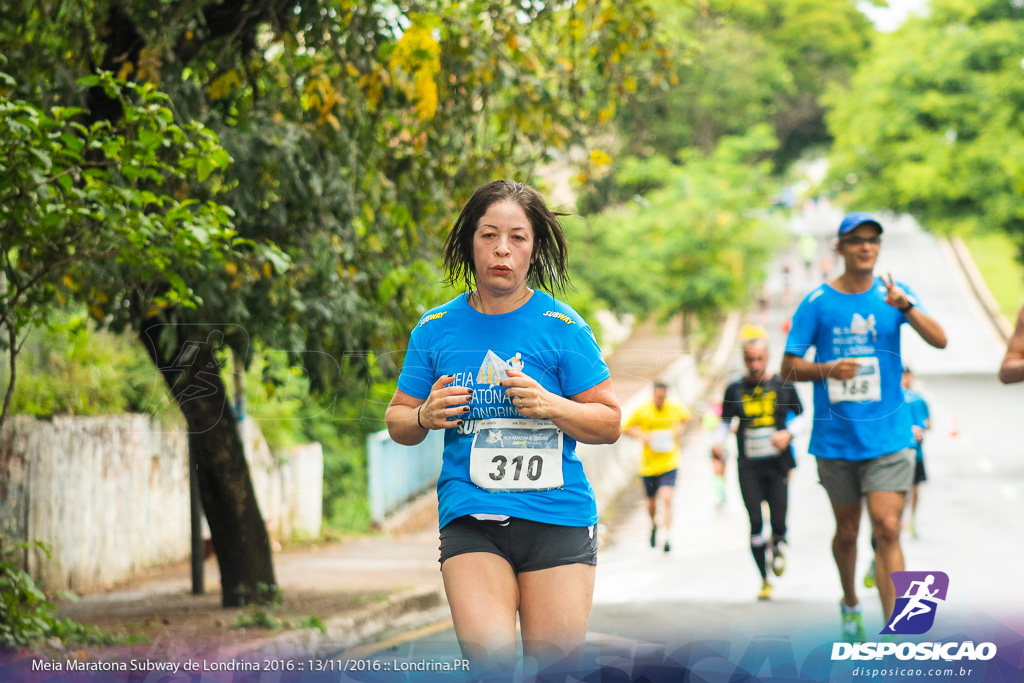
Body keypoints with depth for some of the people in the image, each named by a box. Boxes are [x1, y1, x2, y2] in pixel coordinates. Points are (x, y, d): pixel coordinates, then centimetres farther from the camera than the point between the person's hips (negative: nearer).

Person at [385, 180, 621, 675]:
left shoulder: (561, 326, 1)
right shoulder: (435, 328, 7)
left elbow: (609, 423, 3)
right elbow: (398, 422, 16)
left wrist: (551, 405, -14)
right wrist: (426, 416, -6)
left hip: (557, 517, 0)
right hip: (470, 517, 1)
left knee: (555, 666, 1)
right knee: (489, 658, -18)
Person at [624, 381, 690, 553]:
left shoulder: (676, 408, -3)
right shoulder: (642, 411, -7)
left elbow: (685, 416, 20)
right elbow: (626, 428, 4)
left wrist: (679, 429, 1)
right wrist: (642, 436, -13)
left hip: (669, 463, -1)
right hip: (648, 463, 1)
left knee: (666, 498, -18)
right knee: (652, 501, 13)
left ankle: (667, 536, -14)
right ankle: (654, 525, 44)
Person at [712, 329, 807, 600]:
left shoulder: (782, 386, 3)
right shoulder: (735, 390, 5)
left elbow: (802, 417, 11)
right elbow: (725, 422, 15)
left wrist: (789, 433, -9)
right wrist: (717, 442, -4)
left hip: (778, 464, -1)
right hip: (748, 466, 1)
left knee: (778, 523, -7)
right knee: (756, 523, -7)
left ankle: (777, 546, 31)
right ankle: (764, 580, 6)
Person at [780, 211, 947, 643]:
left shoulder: (893, 293, 2)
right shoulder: (817, 302, -1)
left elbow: (939, 340, -10)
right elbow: (789, 368, 1)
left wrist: (906, 307, -27)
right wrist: (828, 370, -19)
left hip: (889, 436, -1)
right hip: (835, 439, 1)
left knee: (887, 529, -13)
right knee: (847, 531, 14)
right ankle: (850, 604, 41)